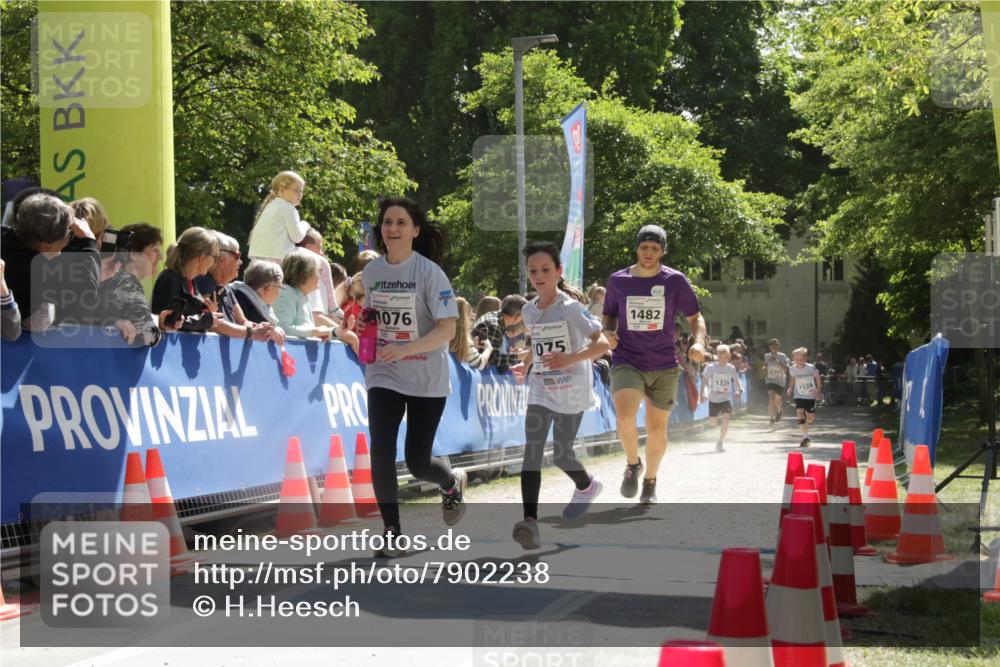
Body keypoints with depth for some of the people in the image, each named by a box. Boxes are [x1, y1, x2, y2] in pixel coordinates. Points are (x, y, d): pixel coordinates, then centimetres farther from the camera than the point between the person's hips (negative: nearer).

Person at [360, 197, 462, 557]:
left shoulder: (429, 272, -13)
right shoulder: (371, 270, 3)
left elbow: (447, 329, -17)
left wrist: (403, 349, -29)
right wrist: (363, 327, -3)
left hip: (427, 379, -3)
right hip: (383, 376, 4)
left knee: (417, 462, 3)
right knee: (381, 454, -12)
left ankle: (453, 483, 38)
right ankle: (392, 532, 1)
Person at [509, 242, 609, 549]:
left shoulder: (571, 308, -14)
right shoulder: (529, 310, 5)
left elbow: (602, 343, -17)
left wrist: (570, 359, -31)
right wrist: (525, 364, 5)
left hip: (571, 392, -4)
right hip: (540, 390, 4)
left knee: (561, 454, 4)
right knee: (532, 450, -13)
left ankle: (586, 486, 39)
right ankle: (530, 520, -21)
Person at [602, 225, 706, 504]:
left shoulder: (675, 281, 0)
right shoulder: (618, 280, 4)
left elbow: (695, 317, 7)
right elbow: (608, 316, 18)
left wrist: (699, 342, -13)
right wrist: (608, 332, -5)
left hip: (664, 366, 1)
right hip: (626, 362, -1)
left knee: (656, 430, 8)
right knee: (625, 417, -26)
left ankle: (650, 482, 33)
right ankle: (632, 465, 2)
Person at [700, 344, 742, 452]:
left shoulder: (732, 368, -6)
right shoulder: (711, 367, -11)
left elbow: (736, 380, 9)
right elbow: (704, 380, -3)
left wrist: (738, 391, -5)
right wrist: (702, 394, -6)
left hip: (726, 399, 0)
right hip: (713, 399, 0)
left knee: (726, 419, -19)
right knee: (711, 423, 9)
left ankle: (720, 443, -6)